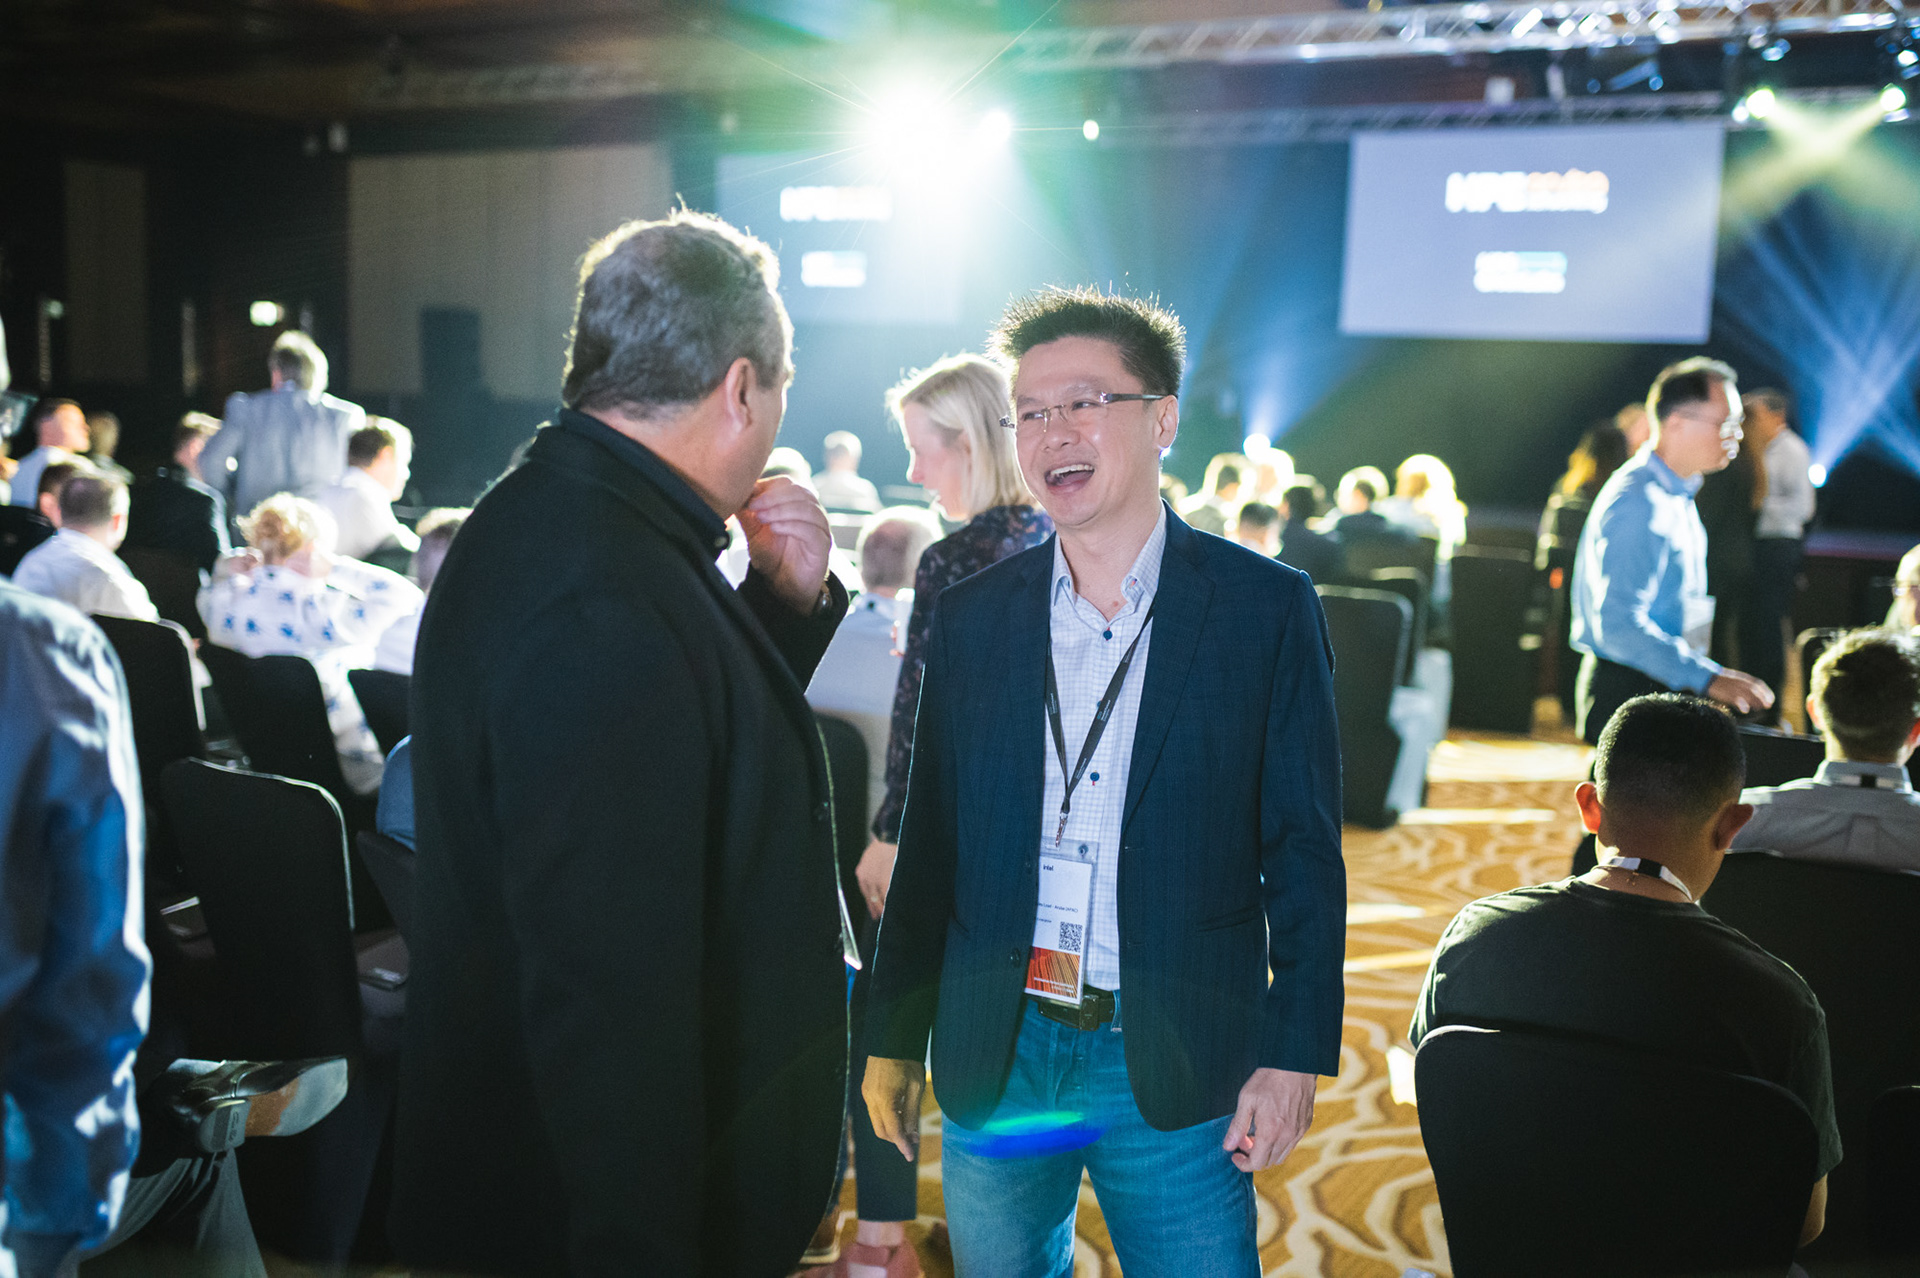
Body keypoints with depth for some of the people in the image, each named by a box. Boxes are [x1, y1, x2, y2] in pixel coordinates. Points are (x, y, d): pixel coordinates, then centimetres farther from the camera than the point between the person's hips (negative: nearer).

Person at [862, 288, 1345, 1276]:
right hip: (994, 1058, 3)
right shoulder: (970, 616, 4)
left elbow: (1304, 850, -2)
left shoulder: (1267, 609, -3)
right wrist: (893, 1040, 8)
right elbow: (930, 844, 7)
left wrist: (1295, 1054, -6)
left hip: (1176, 1069, -2)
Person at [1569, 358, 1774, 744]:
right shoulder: (1635, 505, -21)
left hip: (1667, 685, 10)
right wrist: (1708, 677, -33)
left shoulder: (1678, 495, 13)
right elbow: (1619, 626, -30)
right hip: (1628, 694, -10)